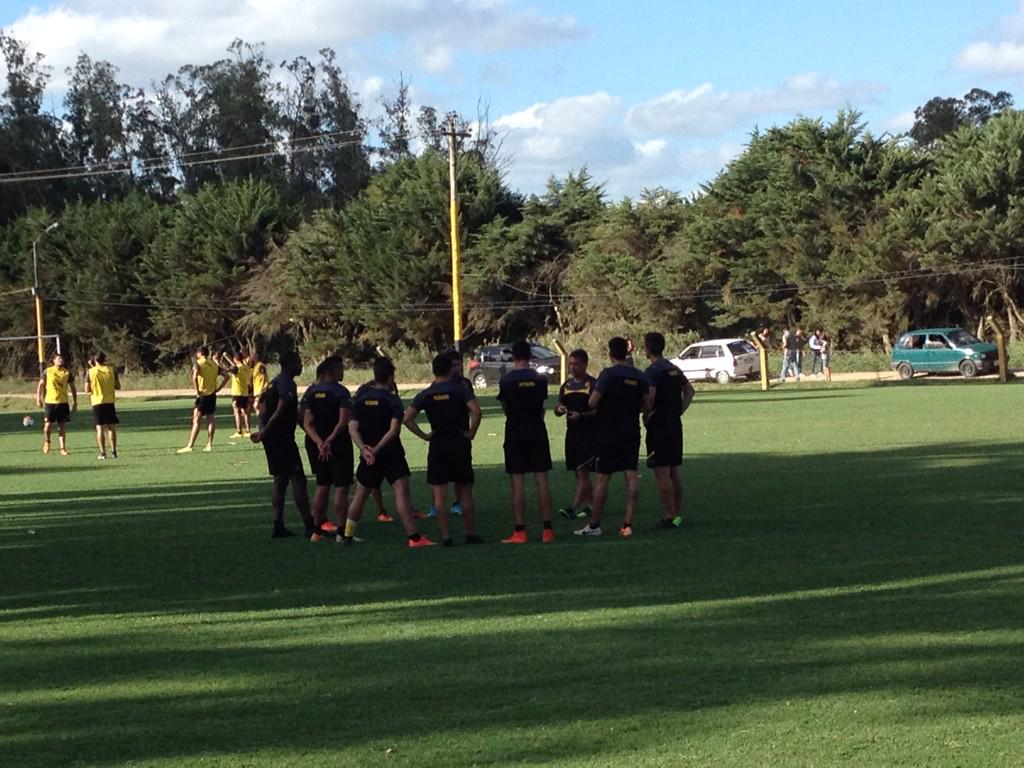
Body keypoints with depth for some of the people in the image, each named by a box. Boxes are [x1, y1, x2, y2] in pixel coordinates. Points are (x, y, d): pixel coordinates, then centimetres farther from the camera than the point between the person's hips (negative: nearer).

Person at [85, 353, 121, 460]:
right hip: (110, 402, 2)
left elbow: (87, 389, -6)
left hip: (97, 403, -2)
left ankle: (103, 453, -3)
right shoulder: (112, 370, 0)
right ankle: (113, 452, 8)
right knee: (112, 427, 9)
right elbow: (118, 386, 4)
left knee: (100, 428, 0)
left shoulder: (90, 372, -5)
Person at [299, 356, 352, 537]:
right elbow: (343, 422, -21)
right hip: (339, 445, -6)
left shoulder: (312, 391, 5)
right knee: (341, 487, -2)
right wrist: (330, 441, -19)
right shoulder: (341, 392, -12)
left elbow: (307, 423, -2)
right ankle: (341, 528, -4)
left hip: (318, 446, 6)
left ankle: (318, 525, 20)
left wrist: (320, 442, -11)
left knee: (322, 486, 17)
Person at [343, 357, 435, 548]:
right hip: (391, 454, -5)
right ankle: (413, 536, -21)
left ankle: (347, 535, 27)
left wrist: (363, 448, -13)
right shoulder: (393, 400, -8)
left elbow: (353, 427, -3)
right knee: (401, 490, -12)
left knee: (360, 494, 17)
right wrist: (376, 449, -19)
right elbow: (394, 430, -20)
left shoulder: (361, 398, 5)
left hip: (368, 455, 5)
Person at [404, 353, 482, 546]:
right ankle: (471, 534, 11)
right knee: (465, 493, 9)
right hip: (460, 446, -1)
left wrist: (423, 435, 1)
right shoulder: (460, 390, -6)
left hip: (437, 447, 1)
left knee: (440, 495, 3)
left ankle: (445, 536, 0)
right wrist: (471, 433, -10)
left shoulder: (426, 395, 1)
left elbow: (407, 418, -6)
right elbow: (476, 410, -21)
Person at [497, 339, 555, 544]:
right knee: (542, 481, 4)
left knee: (517, 483, -1)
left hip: (515, 433, -2)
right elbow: (542, 407, 10)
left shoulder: (506, 380, -7)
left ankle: (519, 531, -2)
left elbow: (505, 408, 4)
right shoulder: (540, 379, 0)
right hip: (537, 432, 2)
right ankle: (547, 529, 3)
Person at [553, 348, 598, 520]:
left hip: (589, 433, -8)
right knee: (579, 473, 11)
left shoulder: (592, 384, -8)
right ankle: (591, 505, 21)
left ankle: (574, 507, -18)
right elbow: (557, 408, 17)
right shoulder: (566, 386, 13)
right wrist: (559, 409, -7)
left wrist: (581, 415, -23)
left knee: (583, 471, -11)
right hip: (572, 433, 8)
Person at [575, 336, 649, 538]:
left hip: (609, 432, -5)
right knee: (631, 476, 2)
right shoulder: (640, 377, 5)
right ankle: (628, 524, -2)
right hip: (632, 431, 5)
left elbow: (592, 403, -15)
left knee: (602, 477, 1)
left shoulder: (608, 374, -13)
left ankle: (594, 525, 5)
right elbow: (644, 404, 11)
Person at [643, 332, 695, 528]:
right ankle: (678, 514, 16)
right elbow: (690, 390, 20)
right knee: (674, 472, 14)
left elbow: (650, 397, -25)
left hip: (659, 426, -8)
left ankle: (670, 516, -8)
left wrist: (646, 415, -10)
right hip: (675, 424, 8)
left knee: (661, 472, -6)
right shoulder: (674, 369, 13)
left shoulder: (653, 371, -13)